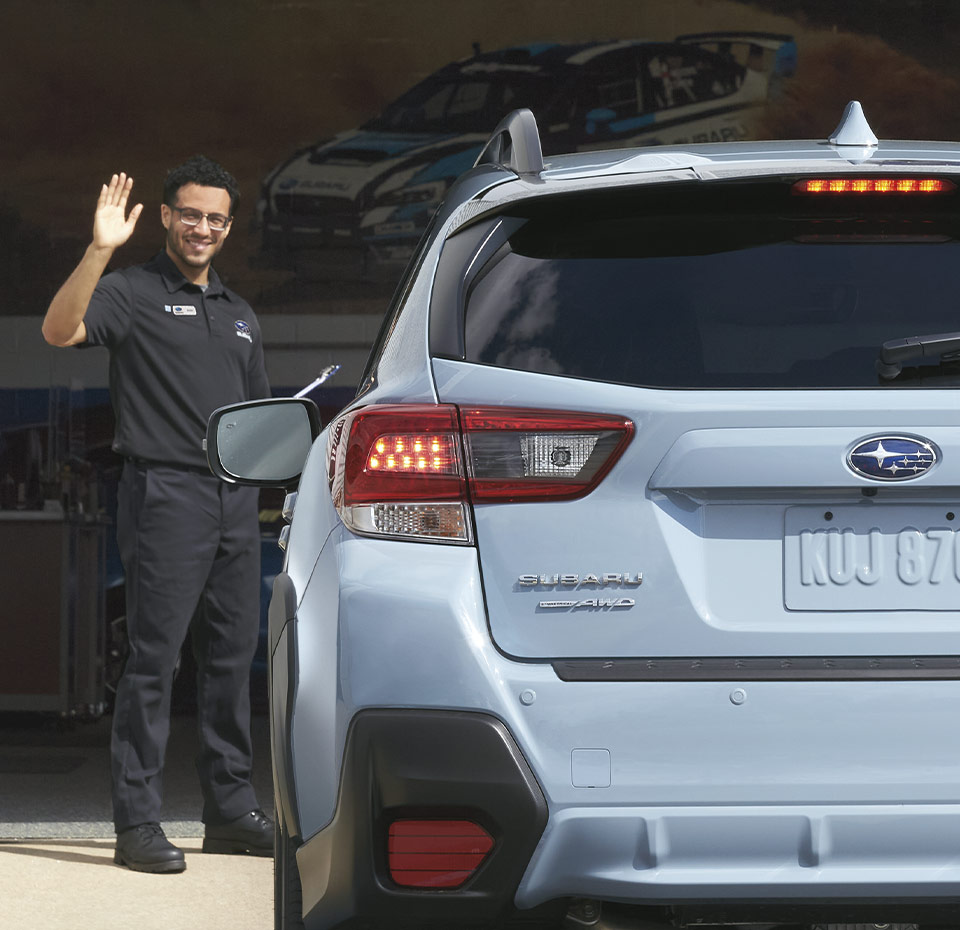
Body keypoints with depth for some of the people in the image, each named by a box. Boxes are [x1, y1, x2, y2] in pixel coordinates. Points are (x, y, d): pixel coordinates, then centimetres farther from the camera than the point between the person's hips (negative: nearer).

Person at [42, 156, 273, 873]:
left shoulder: (239, 315, 21)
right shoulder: (134, 293, -1)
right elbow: (60, 330, -20)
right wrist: (100, 251, -30)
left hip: (236, 499, 7)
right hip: (166, 492, -6)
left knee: (233, 658, 9)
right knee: (155, 659, -8)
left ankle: (233, 812, 17)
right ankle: (138, 824, -5)